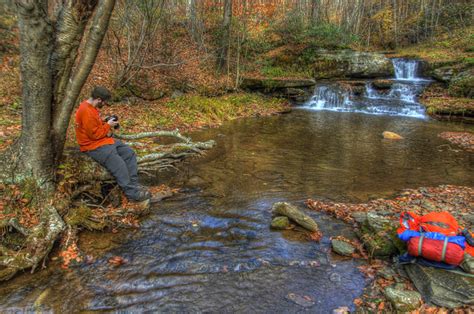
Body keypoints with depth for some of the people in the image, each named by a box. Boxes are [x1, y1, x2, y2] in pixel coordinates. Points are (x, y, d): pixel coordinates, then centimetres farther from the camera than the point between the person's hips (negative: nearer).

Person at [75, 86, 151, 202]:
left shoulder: (91, 106, 7)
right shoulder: (86, 112, -24)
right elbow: (95, 134, -23)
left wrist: (106, 123, 4)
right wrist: (108, 125, -11)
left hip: (104, 140, 11)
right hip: (94, 146, -11)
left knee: (129, 153, 3)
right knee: (119, 165, -23)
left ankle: (134, 185, 2)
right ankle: (132, 193, -12)